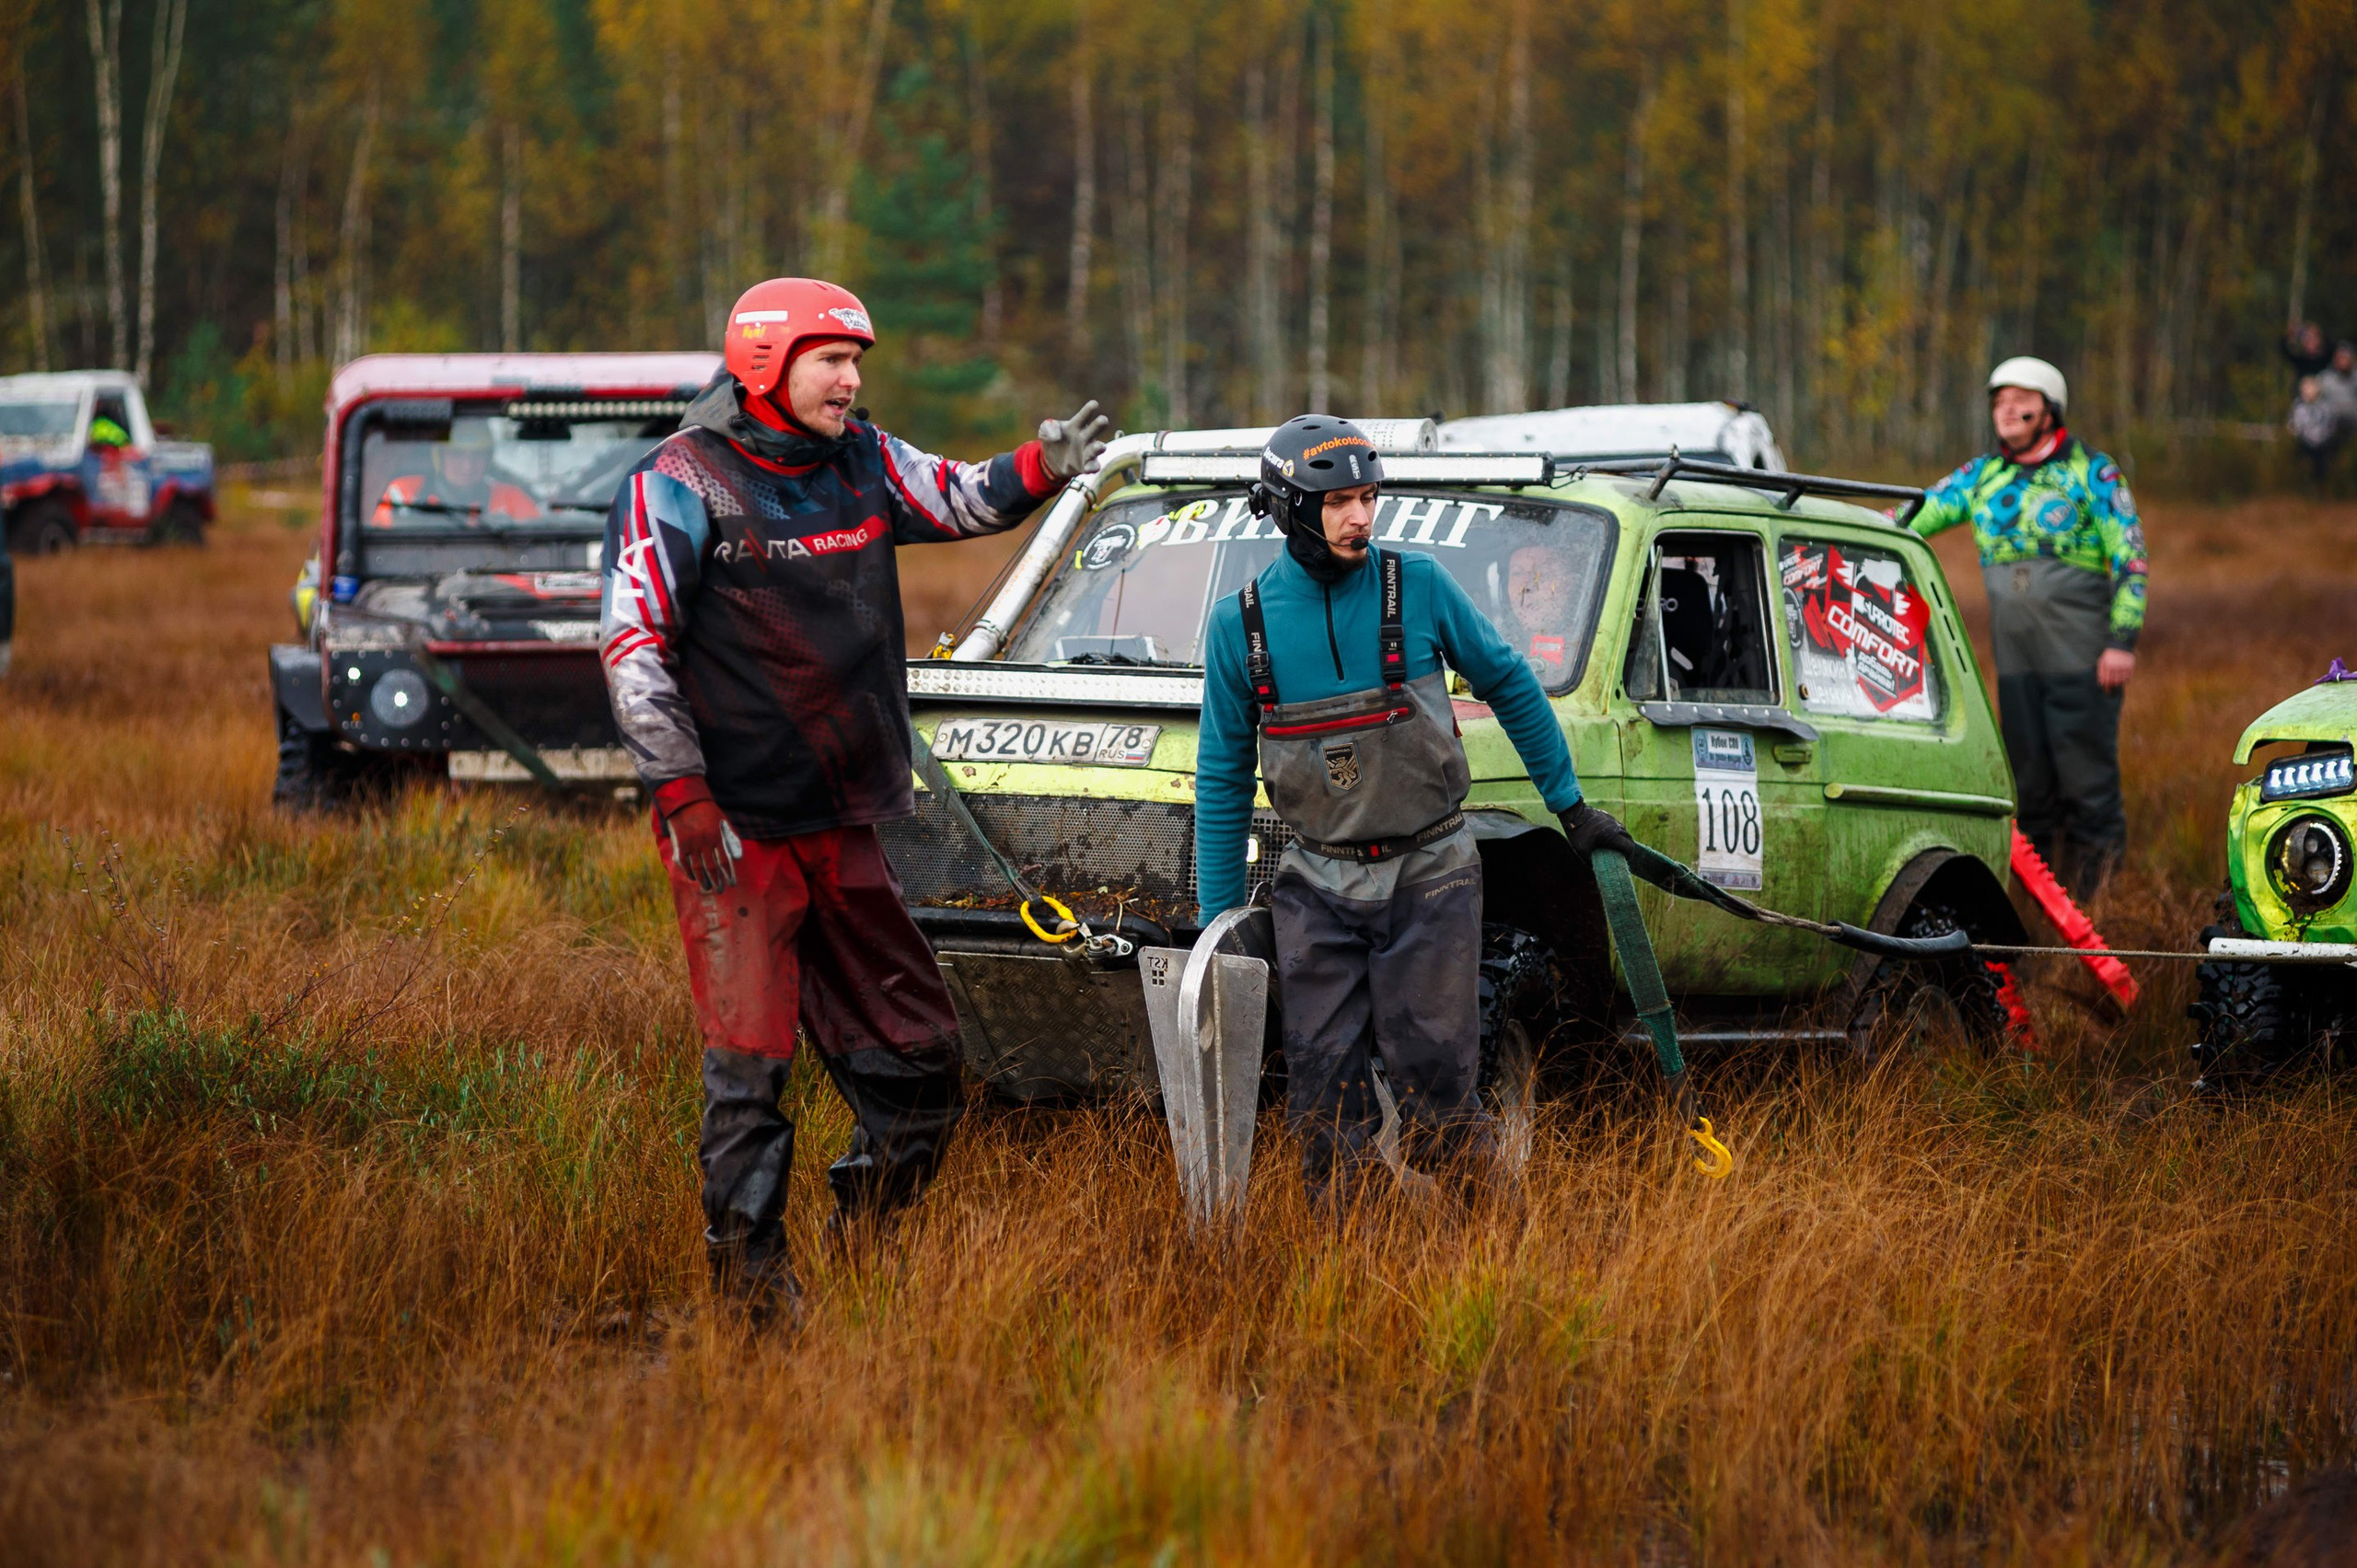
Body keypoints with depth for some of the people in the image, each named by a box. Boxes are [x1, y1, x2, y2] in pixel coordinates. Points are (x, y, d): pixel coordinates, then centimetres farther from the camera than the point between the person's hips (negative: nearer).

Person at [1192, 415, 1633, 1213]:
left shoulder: (1417, 586, -5)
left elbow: (1510, 686, 10)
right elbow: (1223, 779, 7)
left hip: (1429, 879, -2)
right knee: (1324, 1092, 0)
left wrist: (1572, 807, 14)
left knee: (1434, 1084, -6)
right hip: (1319, 890, 2)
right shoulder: (1241, 624, -1)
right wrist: (1217, 923, 7)